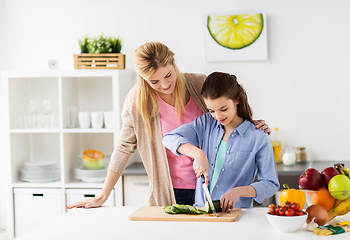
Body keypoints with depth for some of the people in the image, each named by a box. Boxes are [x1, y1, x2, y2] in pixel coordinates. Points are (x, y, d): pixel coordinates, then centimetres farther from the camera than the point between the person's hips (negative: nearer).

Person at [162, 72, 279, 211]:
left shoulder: (258, 138, -2)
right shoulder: (205, 124, 11)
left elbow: (271, 184, -1)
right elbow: (170, 138, 0)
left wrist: (238, 191, -16)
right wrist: (198, 153, -17)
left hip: (235, 212, -2)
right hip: (200, 210, 3)